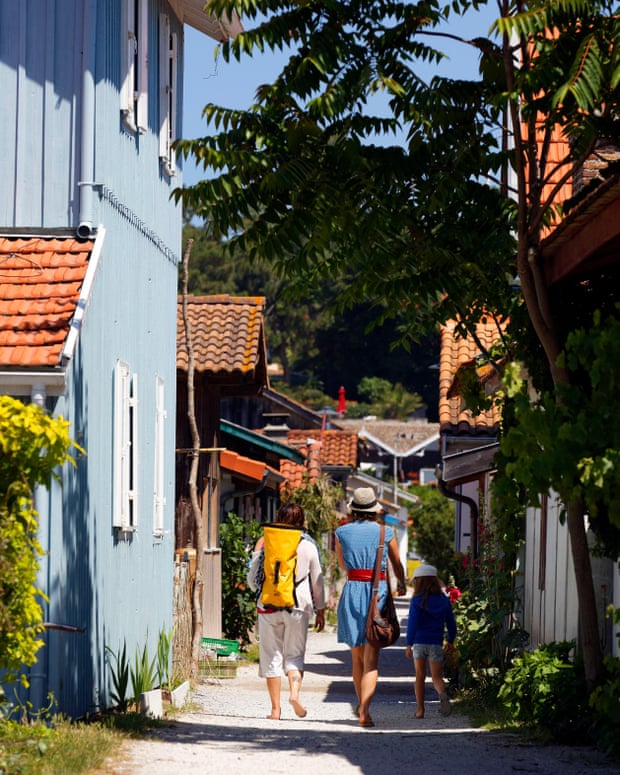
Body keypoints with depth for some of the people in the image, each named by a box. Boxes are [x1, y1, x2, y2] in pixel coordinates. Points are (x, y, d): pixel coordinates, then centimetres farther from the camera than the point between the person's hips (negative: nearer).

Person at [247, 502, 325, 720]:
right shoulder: (309, 546, 2)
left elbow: (252, 580, 4)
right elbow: (317, 581, 8)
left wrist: (256, 553, 18)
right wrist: (320, 610, 16)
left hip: (269, 605, 0)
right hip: (298, 605, 0)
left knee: (271, 655, 5)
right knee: (295, 654, 9)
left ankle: (275, 708, 2)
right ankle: (295, 691, -19)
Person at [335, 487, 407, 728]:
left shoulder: (342, 532, 4)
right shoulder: (386, 533, 1)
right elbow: (397, 565, 17)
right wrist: (401, 585, 36)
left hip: (352, 591, 2)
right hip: (378, 593, -2)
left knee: (357, 655, 19)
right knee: (371, 660, -4)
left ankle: (361, 704, 31)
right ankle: (365, 711, -18)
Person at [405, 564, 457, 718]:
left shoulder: (417, 601, -6)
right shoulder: (444, 600, 5)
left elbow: (413, 623, -13)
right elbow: (451, 623, 12)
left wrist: (408, 644, -13)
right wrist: (451, 640, 26)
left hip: (419, 642, -2)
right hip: (436, 644, 2)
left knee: (420, 676, 13)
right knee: (437, 677, 4)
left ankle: (420, 710, 13)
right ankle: (443, 694, -30)